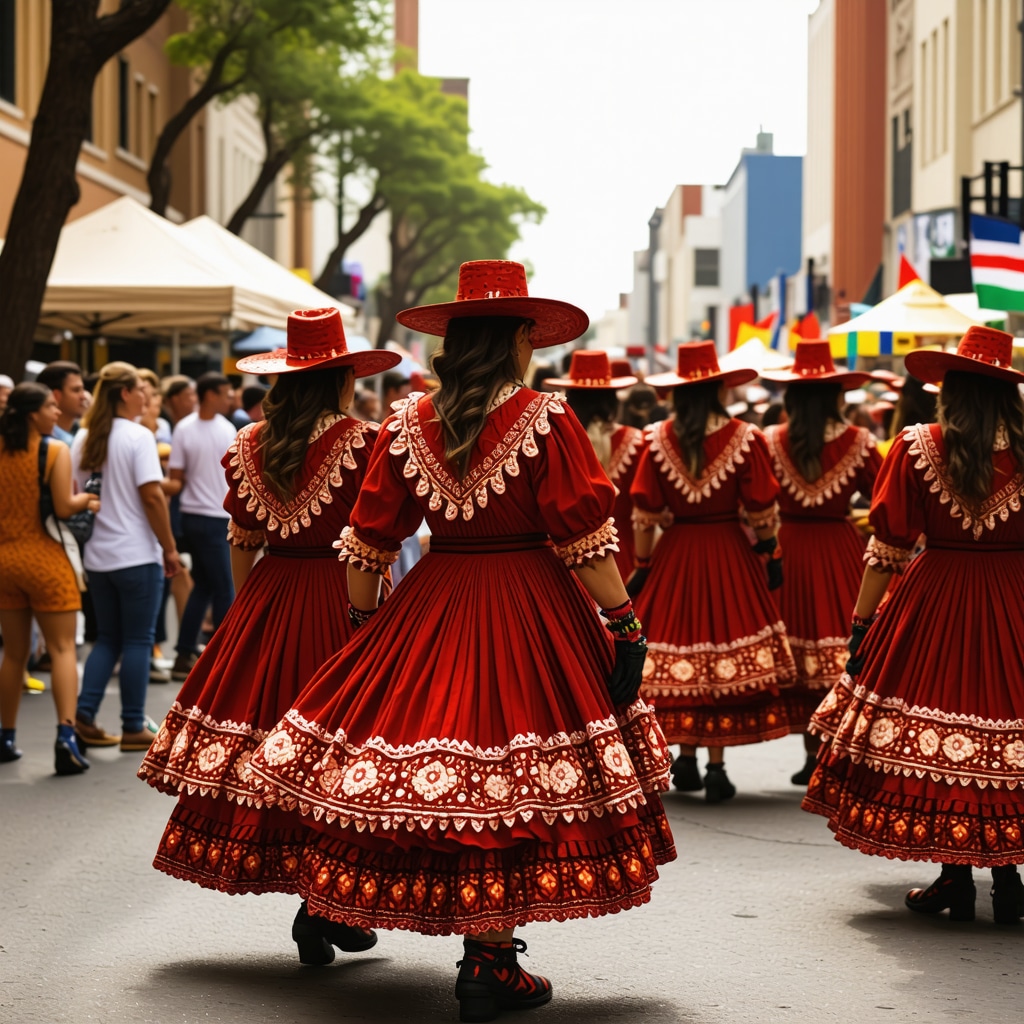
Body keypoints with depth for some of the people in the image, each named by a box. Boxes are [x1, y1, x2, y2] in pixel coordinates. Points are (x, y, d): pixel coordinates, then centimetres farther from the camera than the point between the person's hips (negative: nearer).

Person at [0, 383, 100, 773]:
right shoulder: (55, 451, -11)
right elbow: (63, 507, -16)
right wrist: (87, 500, 3)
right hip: (43, 557, -5)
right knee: (62, 648, -1)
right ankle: (66, 736, -15)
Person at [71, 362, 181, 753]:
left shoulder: (84, 438, 7)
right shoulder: (138, 436, -11)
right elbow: (152, 496, -16)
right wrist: (169, 548, -9)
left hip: (98, 555, 6)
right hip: (137, 555, -6)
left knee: (108, 638, 16)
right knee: (138, 641, 2)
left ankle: (84, 715, 5)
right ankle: (134, 728, 6)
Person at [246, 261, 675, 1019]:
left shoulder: (408, 426, 3)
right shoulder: (544, 421, -8)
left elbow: (370, 543, 6)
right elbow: (585, 540, -11)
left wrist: (364, 627, 17)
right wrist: (625, 624, -5)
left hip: (433, 614, 4)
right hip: (530, 615, -3)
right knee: (512, 785, 0)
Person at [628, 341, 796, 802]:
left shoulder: (658, 439, -5)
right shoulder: (745, 439, -7)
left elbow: (645, 513, -3)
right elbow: (762, 511, -4)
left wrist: (642, 566, 5)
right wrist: (770, 555, 8)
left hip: (675, 555, 1)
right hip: (728, 556, -1)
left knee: (679, 650, 10)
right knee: (725, 656, 2)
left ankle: (685, 759, 16)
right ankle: (716, 766, 1)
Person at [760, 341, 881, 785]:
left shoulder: (770, 442, -3)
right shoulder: (857, 443, -6)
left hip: (790, 549, 1)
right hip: (841, 551, -1)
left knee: (800, 636, 8)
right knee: (844, 645, 4)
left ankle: (813, 754, 10)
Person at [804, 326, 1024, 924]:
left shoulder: (917, 448, -6)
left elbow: (889, 550, -4)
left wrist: (862, 619, 2)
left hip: (935, 606, -1)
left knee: (936, 736, 7)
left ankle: (955, 878, 10)